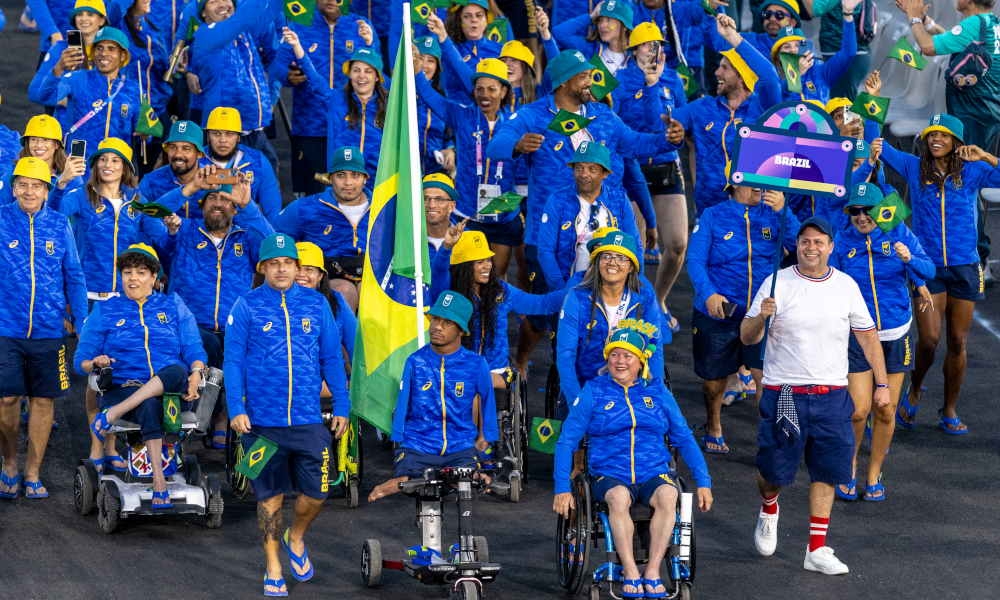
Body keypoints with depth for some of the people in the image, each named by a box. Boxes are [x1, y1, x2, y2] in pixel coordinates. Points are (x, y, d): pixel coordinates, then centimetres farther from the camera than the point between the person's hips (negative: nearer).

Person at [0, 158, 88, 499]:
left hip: (48, 330, 2)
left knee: (42, 399, 4)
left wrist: (84, 323, 10)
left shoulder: (60, 225, 6)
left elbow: (74, 277, 13)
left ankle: (32, 473, 15)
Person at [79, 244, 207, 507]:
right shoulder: (105, 311, 16)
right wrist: (95, 363, -13)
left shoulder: (173, 306, 19)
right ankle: (158, 481, -47)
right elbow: (81, 360, 13)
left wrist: (196, 374, -13)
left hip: (170, 392, 1)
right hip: (122, 387, -1)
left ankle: (111, 416, -40)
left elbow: (194, 350, 11)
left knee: (177, 371, -37)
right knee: (149, 407, -39)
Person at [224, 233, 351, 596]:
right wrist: (236, 409, -9)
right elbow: (233, 359, 0)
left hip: (309, 419, 2)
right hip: (261, 421, -2)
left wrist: (342, 406, 8)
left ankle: (295, 539, 32)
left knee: (315, 493, 1)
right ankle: (273, 568, 18)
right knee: (270, 496, 4)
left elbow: (332, 358, 11)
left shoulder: (316, 304, 6)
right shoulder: (246, 306, 0)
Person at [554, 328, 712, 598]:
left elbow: (684, 438, 17)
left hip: (653, 474, 1)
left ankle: (653, 571, -30)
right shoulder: (593, 392, 6)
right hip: (610, 476, -1)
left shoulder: (657, 392, 12)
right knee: (618, 498, -37)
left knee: (668, 495, -33)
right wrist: (562, 488, -5)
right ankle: (631, 574, -33)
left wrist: (703, 483, 8)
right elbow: (566, 441, 6)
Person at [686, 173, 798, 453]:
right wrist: (708, 294, -25)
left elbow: (797, 244, -14)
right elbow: (695, 259, -9)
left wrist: (783, 212, -28)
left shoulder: (773, 215, 1)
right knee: (715, 378, 14)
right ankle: (713, 428, 40)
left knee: (767, 376, -16)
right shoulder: (713, 216, -3)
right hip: (717, 312, 0)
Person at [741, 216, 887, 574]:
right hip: (784, 394, -2)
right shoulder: (777, 284, -3)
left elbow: (867, 336, 14)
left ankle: (816, 550, 7)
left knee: (826, 471, 0)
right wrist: (761, 317, -24)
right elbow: (747, 337, -3)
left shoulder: (846, 286, 5)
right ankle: (769, 511, 35)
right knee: (774, 470, 0)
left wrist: (882, 383, 11)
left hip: (831, 396, 2)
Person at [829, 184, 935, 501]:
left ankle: (874, 475, 25)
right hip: (857, 335, -1)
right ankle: (849, 467, 18)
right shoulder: (842, 242, -5)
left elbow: (929, 272, -8)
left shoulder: (899, 234, -4)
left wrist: (910, 259, -29)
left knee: (886, 411, 6)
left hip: (895, 334, 1)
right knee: (859, 410, -9)